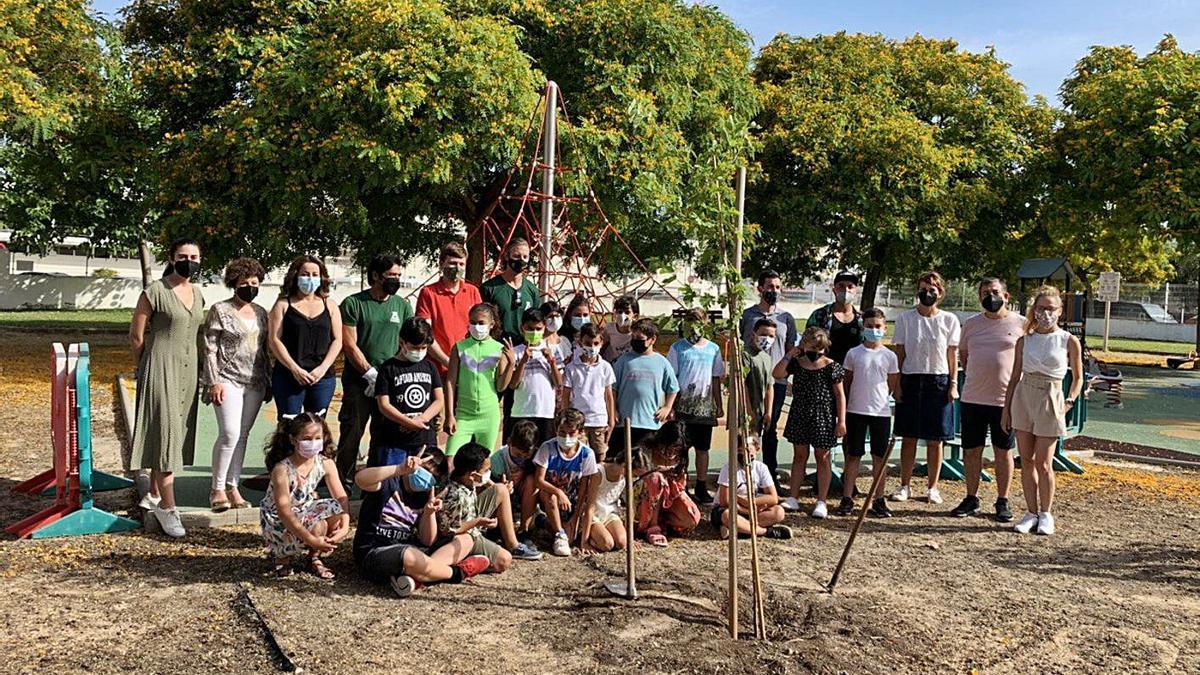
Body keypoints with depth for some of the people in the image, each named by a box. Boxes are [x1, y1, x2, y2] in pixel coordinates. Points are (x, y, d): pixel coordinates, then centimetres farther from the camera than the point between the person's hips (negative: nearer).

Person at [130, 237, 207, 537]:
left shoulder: (198, 294, 11)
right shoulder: (155, 291, -9)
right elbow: (136, 335, -4)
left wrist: (201, 375, 14)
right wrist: (145, 368, 5)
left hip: (188, 370, 7)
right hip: (161, 369, -7)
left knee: (177, 434, 12)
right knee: (165, 433, -7)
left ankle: (153, 495, 27)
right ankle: (167, 507, -3)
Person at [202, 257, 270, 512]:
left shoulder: (261, 313, 13)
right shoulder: (220, 310, -3)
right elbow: (209, 348, -5)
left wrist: (268, 380, 15)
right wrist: (214, 381, -12)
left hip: (255, 384, 5)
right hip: (228, 380, -5)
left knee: (242, 435, 7)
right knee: (230, 433, -13)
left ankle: (232, 487, 15)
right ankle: (217, 489, 0)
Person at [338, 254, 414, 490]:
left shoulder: (402, 305, 10)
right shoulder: (353, 303, -1)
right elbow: (349, 344, -6)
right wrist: (371, 374, -11)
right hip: (358, 380, -3)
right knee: (351, 432, -2)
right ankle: (344, 480, 9)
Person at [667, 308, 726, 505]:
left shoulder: (713, 349, 7)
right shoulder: (678, 348, -1)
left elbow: (716, 379, 13)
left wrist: (719, 406, 12)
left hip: (705, 408, 3)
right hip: (683, 407, -3)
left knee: (702, 449, 9)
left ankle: (701, 488, 18)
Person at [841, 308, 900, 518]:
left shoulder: (889, 356, 2)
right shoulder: (853, 354, 1)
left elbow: (892, 386, 11)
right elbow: (846, 382, 6)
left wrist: (876, 398, 4)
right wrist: (843, 410, 6)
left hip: (881, 412, 1)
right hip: (855, 411, -1)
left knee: (880, 457, 5)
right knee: (853, 455, 4)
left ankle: (878, 499, 14)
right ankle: (847, 498, 9)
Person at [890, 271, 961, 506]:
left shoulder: (949, 320, 3)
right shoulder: (905, 318, 3)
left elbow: (952, 355, 5)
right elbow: (899, 353, 4)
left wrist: (953, 384, -1)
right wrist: (897, 384, 0)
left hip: (938, 382, 0)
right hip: (910, 381, 0)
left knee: (935, 440, 4)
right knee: (908, 438, 4)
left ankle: (933, 487, 16)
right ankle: (904, 486, 14)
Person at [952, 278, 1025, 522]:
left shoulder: (1020, 324, -1)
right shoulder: (971, 324, 8)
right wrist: (976, 376, 11)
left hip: (1006, 399, -3)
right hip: (972, 398, 3)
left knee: (1004, 453, 6)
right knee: (972, 450, 9)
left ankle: (1003, 502, 17)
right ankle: (971, 499, 21)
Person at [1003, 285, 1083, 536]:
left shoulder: (1069, 341, -1)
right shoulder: (1024, 341, 6)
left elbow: (1078, 377, 8)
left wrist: (1069, 402, -5)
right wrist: (1006, 409, 8)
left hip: (1049, 399, -3)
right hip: (1023, 397, 3)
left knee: (1043, 463, -2)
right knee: (1026, 460, 6)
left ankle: (1046, 514, 13)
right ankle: (1031, 512, 15)